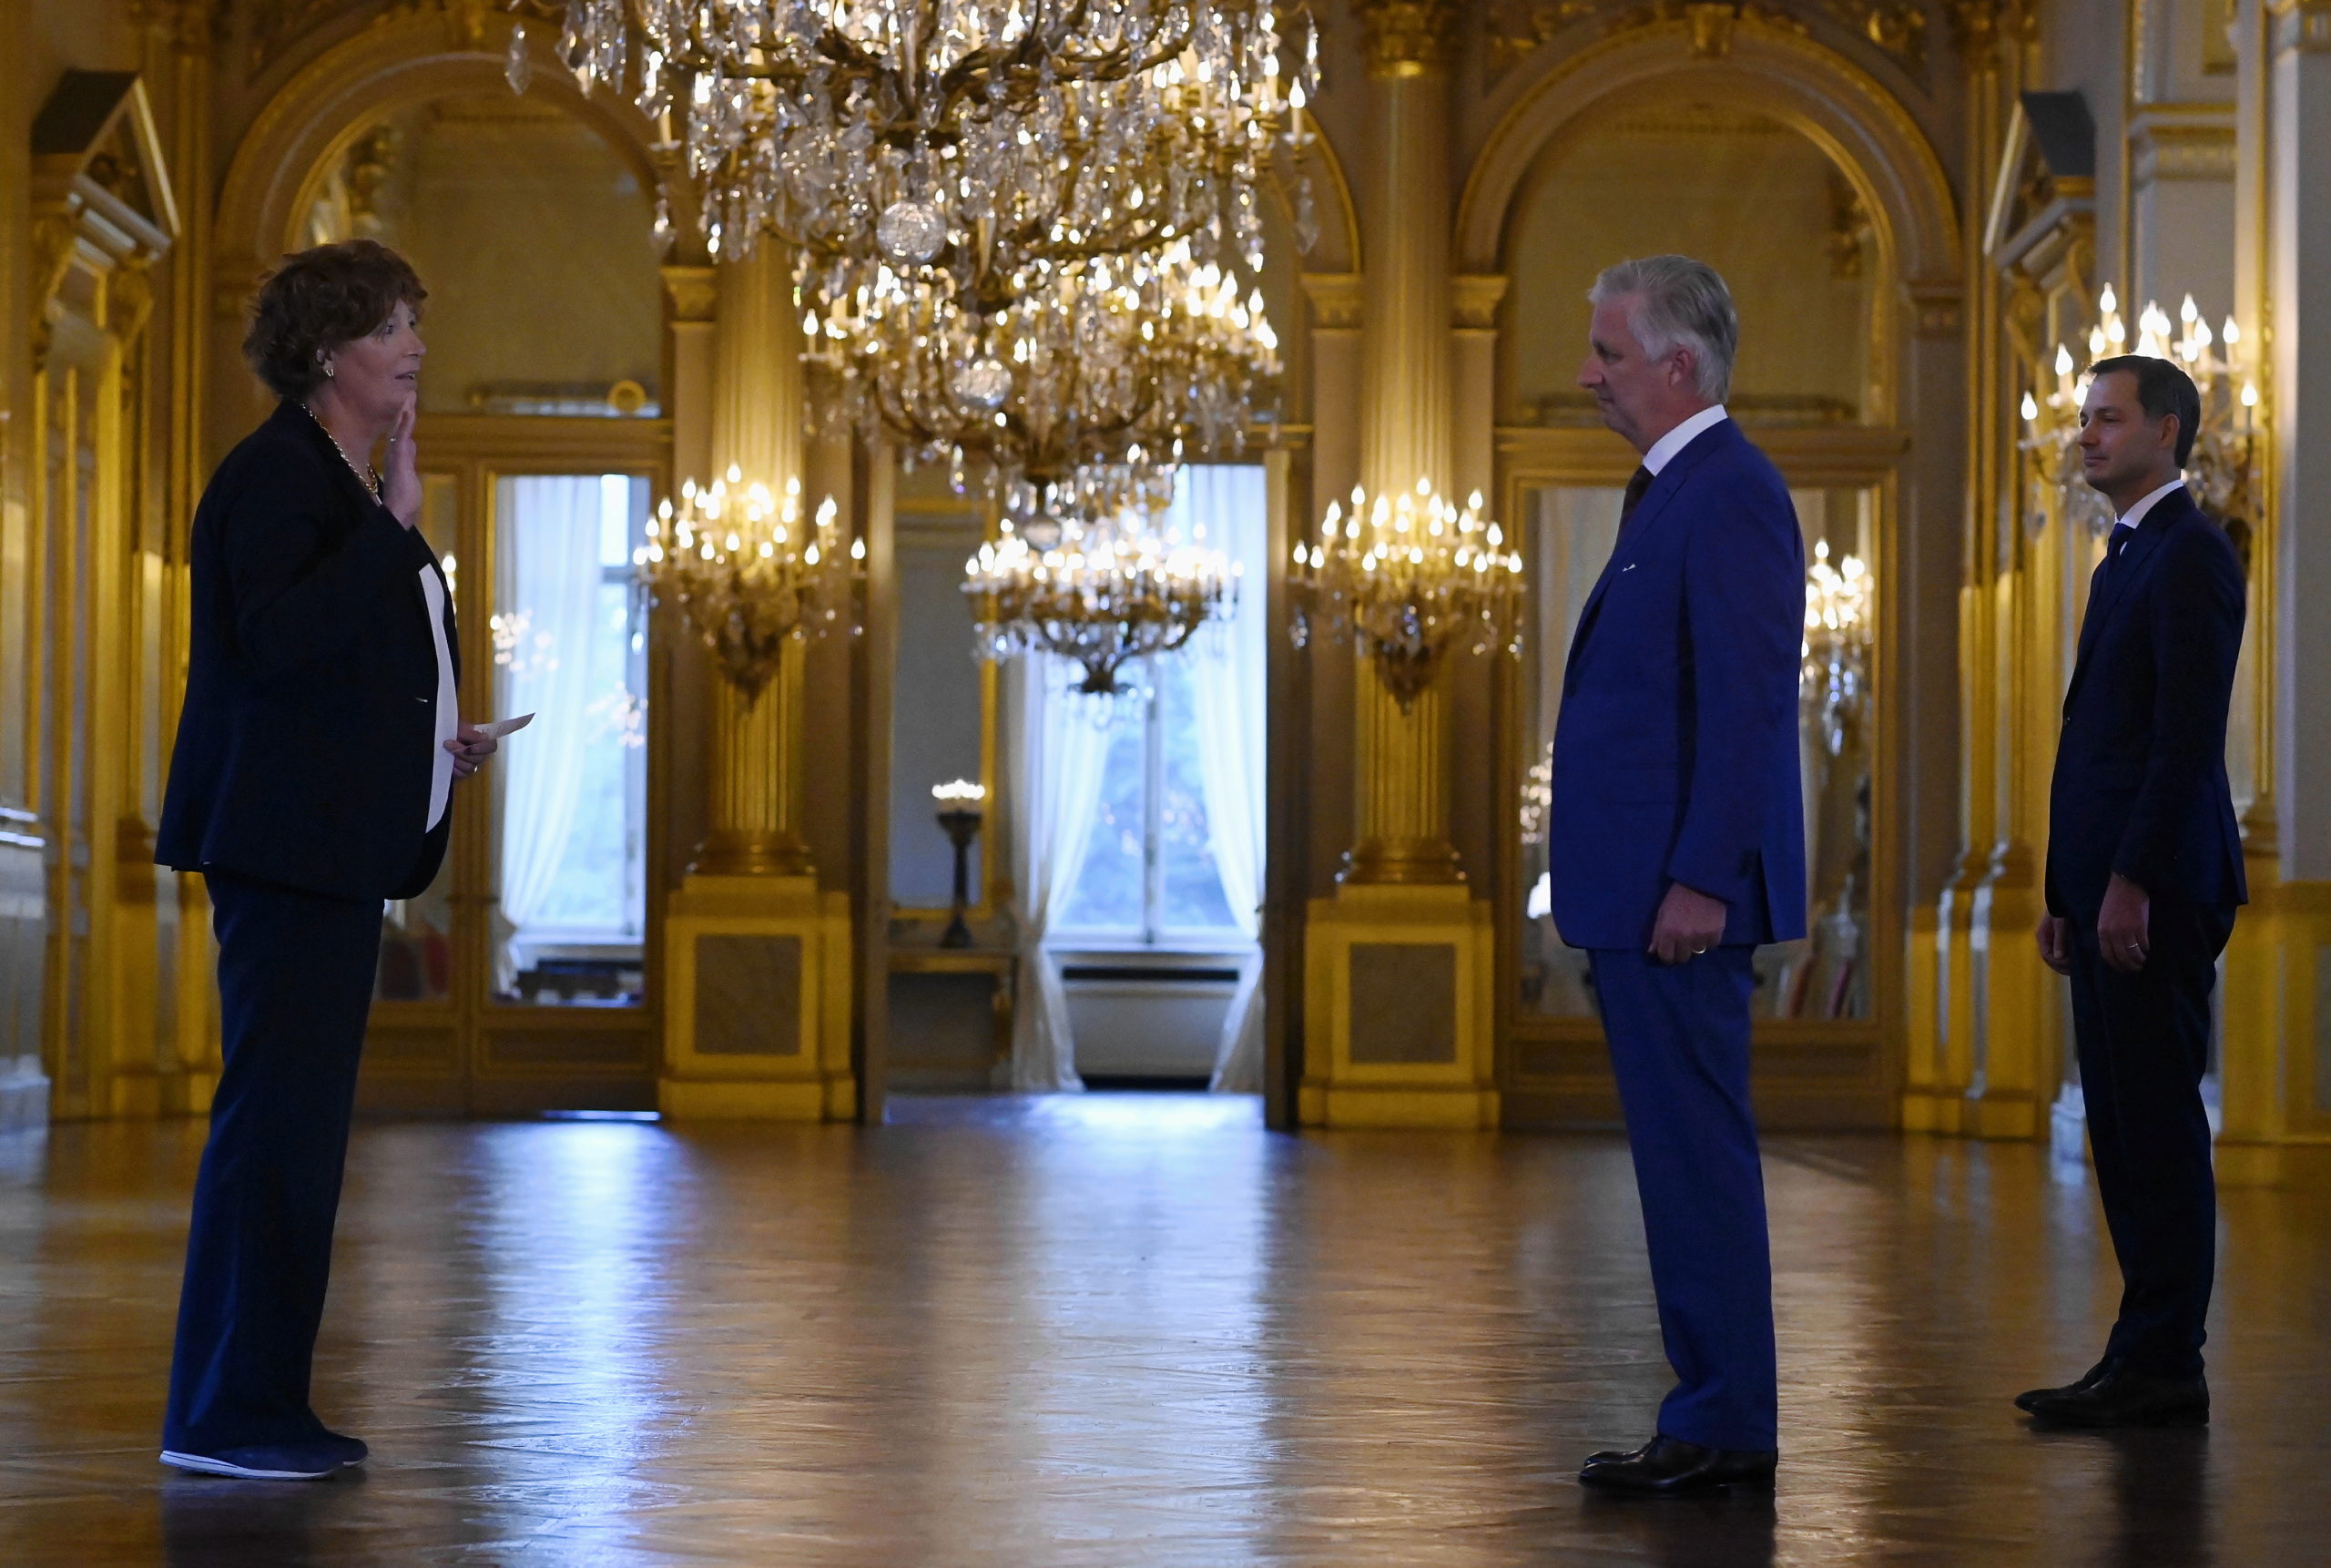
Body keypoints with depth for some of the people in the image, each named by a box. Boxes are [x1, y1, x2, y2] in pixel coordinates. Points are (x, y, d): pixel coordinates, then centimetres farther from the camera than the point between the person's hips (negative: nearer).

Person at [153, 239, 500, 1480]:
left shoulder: (346, 483, 20)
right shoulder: (276, 473, -11)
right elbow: (276, 641, -25)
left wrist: (434, 745, 14)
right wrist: (396, 524, -22)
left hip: (333, 851, 11)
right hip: (286, 843, -10)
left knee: (299, 1122, 11)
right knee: (274, 1117, -10)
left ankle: (268, 1402, 17)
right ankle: (222, 1414, -6)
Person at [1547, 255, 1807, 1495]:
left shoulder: (1729, 496, -14)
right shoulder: (1673, 491, 18)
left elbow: (1746, 703, -20)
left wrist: (1698, 882, -23)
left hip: (1682, 893, -11)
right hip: (1640, 888, 11)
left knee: (1697, 1155, -6)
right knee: (1682, 1157, 12)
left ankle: (1726, 1429, -1)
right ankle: (1715, 1412, 18)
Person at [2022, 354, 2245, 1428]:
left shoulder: (2190, 556, -10)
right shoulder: (2128, 556, 20)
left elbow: (2188, 735, -18)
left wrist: (2130, 883, -21)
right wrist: (2065, 893, 19)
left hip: (2157, 890, -10)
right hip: (2107, 888, 10)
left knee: (2158, 1122, -7)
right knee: (2121, 1126, 9)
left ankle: (2162, 1368, -4)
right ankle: (2146, 1361, 13)